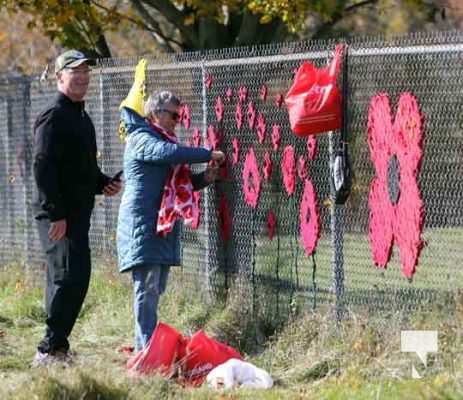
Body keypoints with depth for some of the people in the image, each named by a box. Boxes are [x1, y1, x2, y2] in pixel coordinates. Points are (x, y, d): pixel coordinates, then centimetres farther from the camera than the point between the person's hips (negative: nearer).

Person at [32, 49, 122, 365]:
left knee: (68, 281, 11)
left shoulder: (82, 117, 20)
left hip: (78, 214, 10)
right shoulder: (53, 117, -11)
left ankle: (56, 348, 16)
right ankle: (49, 350, -12)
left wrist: (103, 184, 11)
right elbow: (43, 168, -18)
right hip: (58, 216, -10)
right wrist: (56, 214, -23)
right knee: (70, 278, -15)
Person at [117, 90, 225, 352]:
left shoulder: (165, 139, 22)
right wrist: (208, 155, -21)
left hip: (164, 225, 10)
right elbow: (168, 153, -27)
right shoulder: (141, 139, -7)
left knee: (157, 289, 10)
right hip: (143, 223, -10)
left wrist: (203, 179, 7)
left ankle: (144, 348, 14)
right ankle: (147, 349, -17)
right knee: (147, 287, -14)